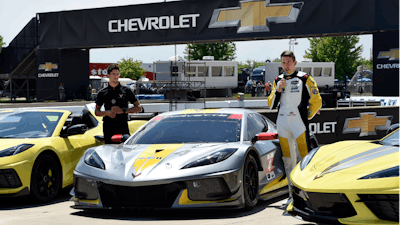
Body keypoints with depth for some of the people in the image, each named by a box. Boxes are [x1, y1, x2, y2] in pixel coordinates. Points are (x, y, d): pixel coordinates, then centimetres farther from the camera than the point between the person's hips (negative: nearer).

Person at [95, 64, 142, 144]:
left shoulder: (126, 91, 7)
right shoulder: (102, 93, 10)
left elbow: (138, 108, 5)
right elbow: (96, 112, 14)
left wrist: (123, 110, -10)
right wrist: (107, 113, -8)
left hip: (123, 129, -1)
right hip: (108, 129, 1)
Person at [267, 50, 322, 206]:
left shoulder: (304, 79, 2)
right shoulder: (278, 81, 15)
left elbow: (316, 101, 4)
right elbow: (271, 105, 11)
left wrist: (307, 117, 4)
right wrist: (278, 90, -4)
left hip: (298, 123, -4)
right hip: (282, 123, 5)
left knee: (304, 159, -11)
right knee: (288, 161, 6)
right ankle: (293, 193, 12)